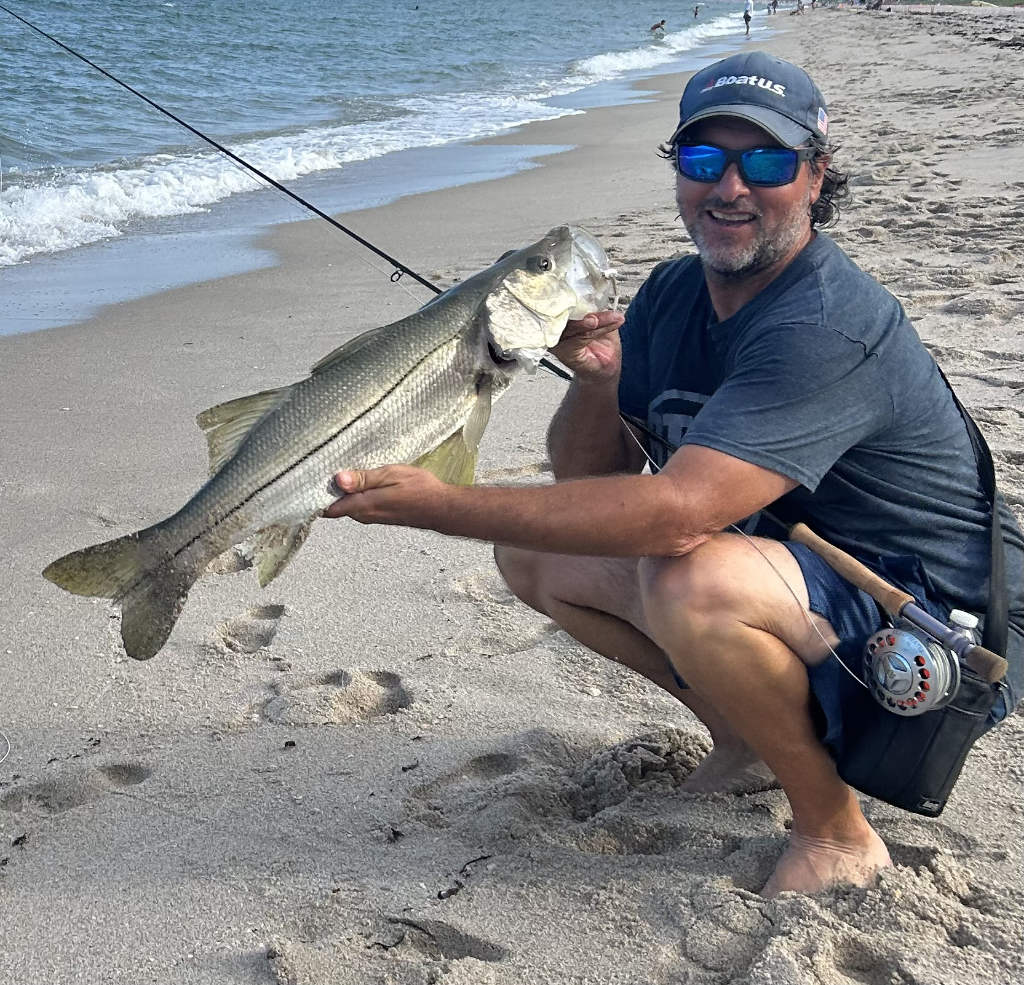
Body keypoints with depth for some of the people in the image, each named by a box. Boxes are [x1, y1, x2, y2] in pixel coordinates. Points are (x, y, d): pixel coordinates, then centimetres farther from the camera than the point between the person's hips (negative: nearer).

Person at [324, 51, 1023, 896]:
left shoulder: (830, 329, -28)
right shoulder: (673, 293, 0)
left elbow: (677, 512, -38)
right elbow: (588, 480, 3)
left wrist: (441, 506, -36)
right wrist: (596, 380, -20)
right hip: (797, 569, 8)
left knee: (694, 581, -37)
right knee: (534, 552, 4)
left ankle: (835, 832, -11)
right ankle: (750, 739, 15)